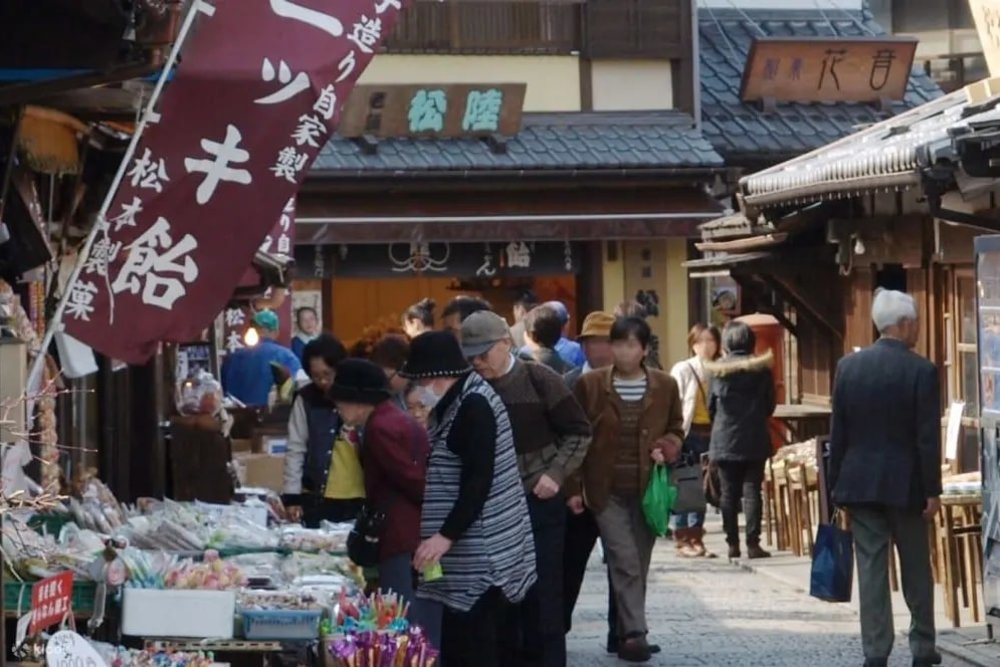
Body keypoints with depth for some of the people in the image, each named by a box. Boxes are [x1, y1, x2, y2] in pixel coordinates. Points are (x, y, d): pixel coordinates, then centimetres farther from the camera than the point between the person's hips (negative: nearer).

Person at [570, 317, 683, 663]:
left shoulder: (665, 386, 2)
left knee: (638, 566, 7)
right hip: (608, 491, -2)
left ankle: (624, 633, 18)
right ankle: (635, 633, -16)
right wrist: (575, 488, -1)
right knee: (625, 563, -14)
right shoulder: (590, 384, -2)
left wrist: (667, 449, -8)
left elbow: (676, 429, 15)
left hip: (648, 490, 2)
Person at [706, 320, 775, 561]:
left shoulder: (718, 370, -3)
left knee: (728, 493, 7)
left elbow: (711, 406, 4)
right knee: (752, 491, 1)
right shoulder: (761, 369, -4)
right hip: (755, 440, 0)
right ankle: (753, 543, -3)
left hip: (725, 440, 0)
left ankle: (732, 543, 7)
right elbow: (770, 405, 3)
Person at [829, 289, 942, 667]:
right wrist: (932, 491, -5)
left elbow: (838, 432, 4)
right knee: (916, 569, 11)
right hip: (905, 483, -3)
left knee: (871, 569, 3)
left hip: (860, 481, 3)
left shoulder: (848, 366, 1)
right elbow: (928, 437, -11)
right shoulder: (921, 371, -10)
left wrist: (837, 484, 10)